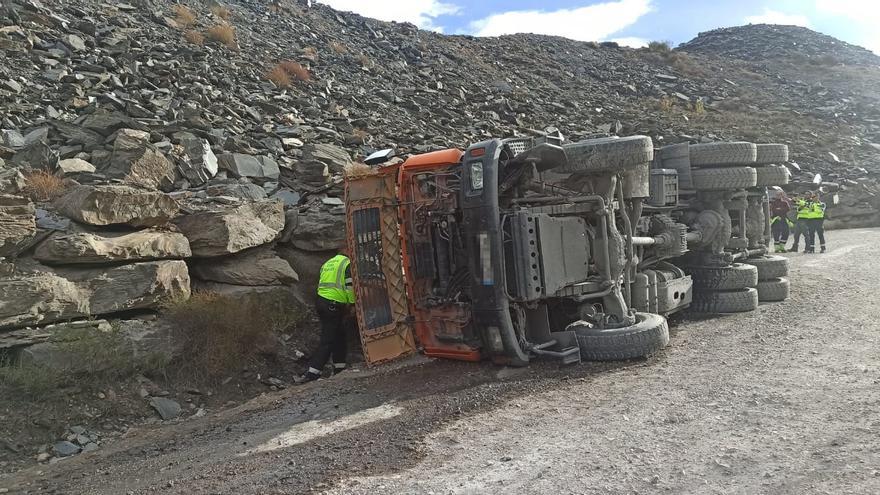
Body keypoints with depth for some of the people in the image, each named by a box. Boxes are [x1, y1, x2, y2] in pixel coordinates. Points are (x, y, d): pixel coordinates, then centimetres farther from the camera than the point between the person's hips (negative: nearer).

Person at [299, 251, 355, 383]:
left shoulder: (328, 263, 21)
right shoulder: (347, 263, -3)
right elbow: (350, 285, -12)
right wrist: (351, 303, -2)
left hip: (321, 300, 9)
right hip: (334, 306, -9)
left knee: (339, 337, 18)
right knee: (327, 340, -6)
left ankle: (339, 368, 23)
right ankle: (312, 373, -9)